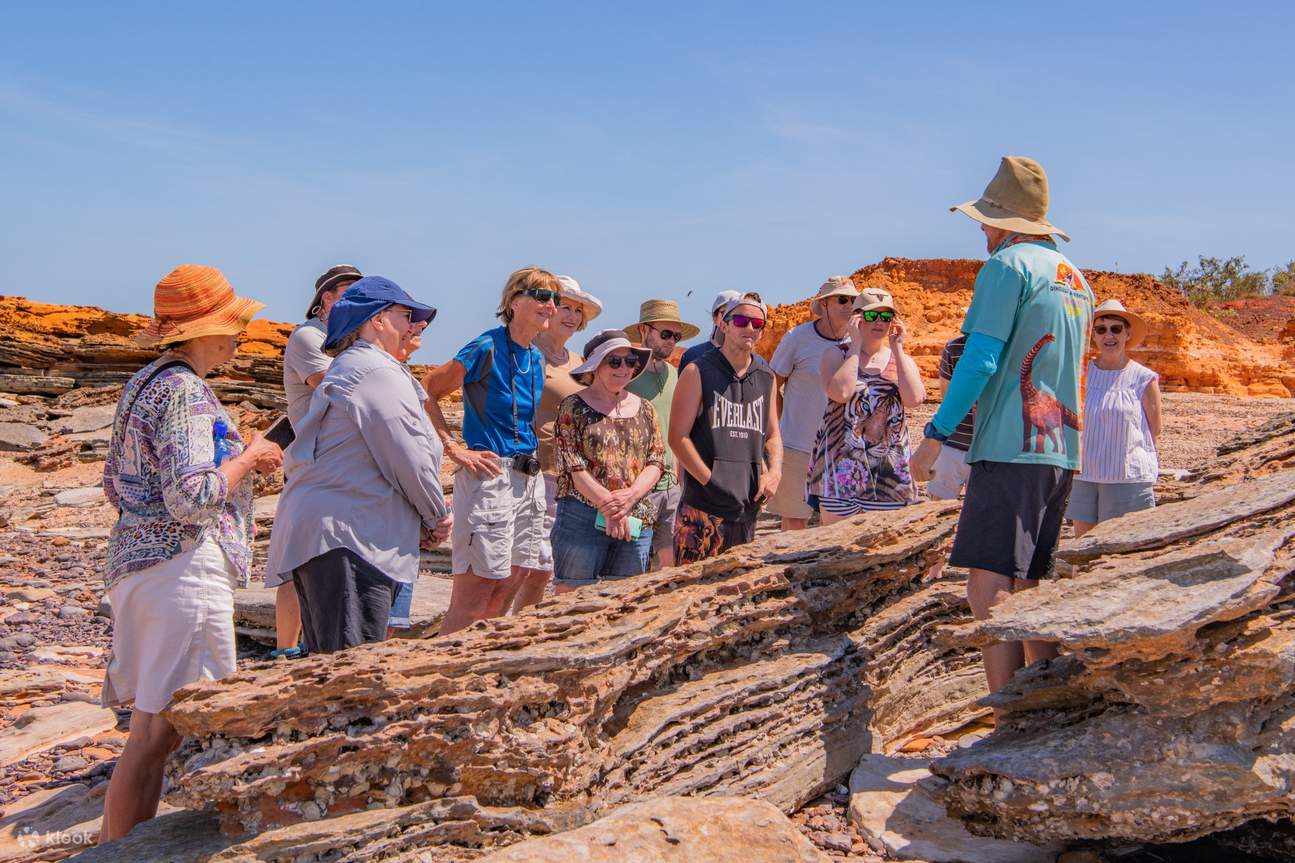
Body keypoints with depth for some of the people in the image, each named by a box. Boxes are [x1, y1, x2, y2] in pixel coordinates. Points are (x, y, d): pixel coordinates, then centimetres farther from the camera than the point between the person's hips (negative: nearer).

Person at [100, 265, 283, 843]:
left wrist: (234, 460, 20)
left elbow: (116, 483, 23)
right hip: (183, 569, -10)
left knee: (152, 728, 15)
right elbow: (192, 498, -23)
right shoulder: (184, 391, -14)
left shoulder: (144, 383, 16)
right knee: (160, 731, -5)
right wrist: (248, 457, -8)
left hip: (135, 562, 10)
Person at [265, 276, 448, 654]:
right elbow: (410, 460, -12)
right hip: (345, 539, -11)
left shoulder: (344, 371, 24)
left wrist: (421, 520, 15)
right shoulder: (380, 372, -10)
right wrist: (436, 516, 5)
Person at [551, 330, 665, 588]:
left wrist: (629, 496, -11)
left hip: (637, 523, 5)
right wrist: (608, 507, -15)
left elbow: (657, 461, 7)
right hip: (583, 517, -4)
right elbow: (573, 467, -7)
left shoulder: (644, 408, 14)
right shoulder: (574, 407, 0)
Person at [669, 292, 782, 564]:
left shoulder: (766, 378, 14)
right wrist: (711, 481, -15)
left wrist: (774, 472, 3)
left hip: (747, 507, 6)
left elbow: (772, 435, 23)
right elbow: (678, 437, -6)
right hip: (702, 508, -6)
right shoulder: (697, 373, -2)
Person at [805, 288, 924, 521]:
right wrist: (856, 346, -8)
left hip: (889, 473, 2)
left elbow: (914, 398, -10)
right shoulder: (837, 355, 4)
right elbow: (840, 392, -17)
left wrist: (897, 348, -4)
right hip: (841, 470, -2)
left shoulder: (903, 360, 11)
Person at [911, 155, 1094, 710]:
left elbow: (981, 359, -14)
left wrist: (937, 433, -11)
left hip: (1011, 449, -9)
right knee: (1028, 591, 14)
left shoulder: (1008, 265, -5)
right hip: (1062, 451, 9)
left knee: (989, 589, -11)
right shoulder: (1076, 279, 21)